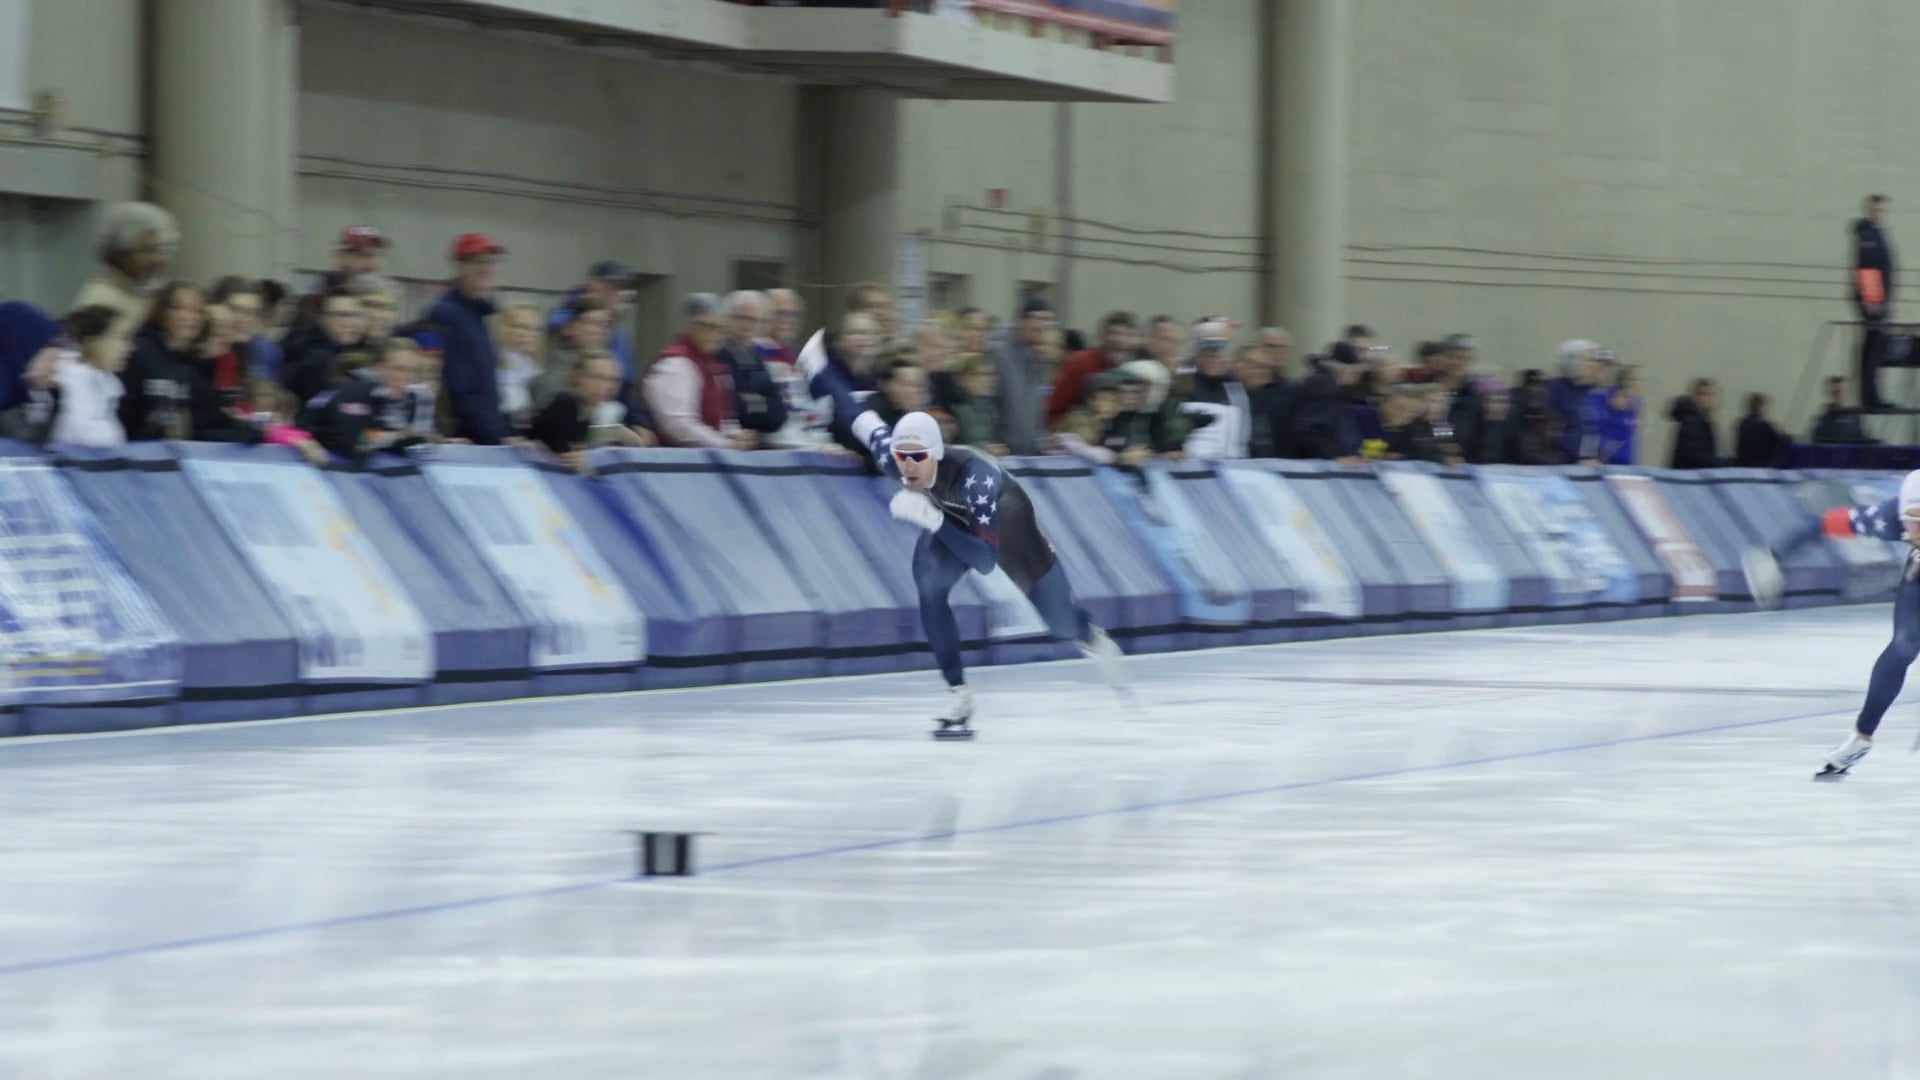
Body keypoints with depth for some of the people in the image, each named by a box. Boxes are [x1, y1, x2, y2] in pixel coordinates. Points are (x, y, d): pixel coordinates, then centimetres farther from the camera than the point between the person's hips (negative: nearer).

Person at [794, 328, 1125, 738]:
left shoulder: (973, 475, -47)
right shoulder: (891, 456, -35)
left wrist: (933, 521, -59)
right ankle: (958, 696, -13)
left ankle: (1092, 638, 49)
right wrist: (819, 370, -8)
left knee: (1060, 621, 9)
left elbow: (986, 559, -49)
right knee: (929, 584, -27)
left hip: (1004, 522, -4)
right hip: (952, 518, 4)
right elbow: (864, 420, -15)